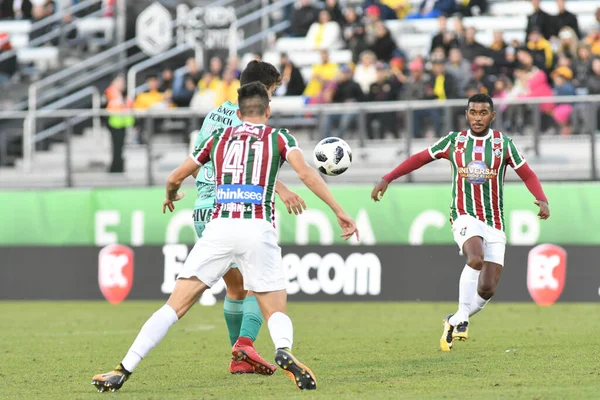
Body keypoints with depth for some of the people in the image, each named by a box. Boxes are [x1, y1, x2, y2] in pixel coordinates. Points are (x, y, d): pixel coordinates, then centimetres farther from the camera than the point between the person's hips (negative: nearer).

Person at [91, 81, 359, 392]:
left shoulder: (219, 138, 20)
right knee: (276, 313, 8)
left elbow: (175, 177, 25)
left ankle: (123, 370, -7)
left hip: (219, 227, 1)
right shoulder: (279, 137, 13)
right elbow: (306, 173, -4)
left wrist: (171, 196, 47)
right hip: (258, 229, -1)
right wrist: (339, 212, -2)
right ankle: (284, 351, -27)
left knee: (175, 306, 2)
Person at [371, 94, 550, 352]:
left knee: (488, 288, -4)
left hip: (494, 223, 2)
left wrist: (542, 200, -13)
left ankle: (455, 321, 20)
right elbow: (419, 159, 12)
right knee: (476, 258, -33)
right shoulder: (454, 141, 4)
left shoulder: (503, 143, 4)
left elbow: (527, 175, 5)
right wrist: (387, 180, 5)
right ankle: (462, 317, -21)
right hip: (464, 215, -2)